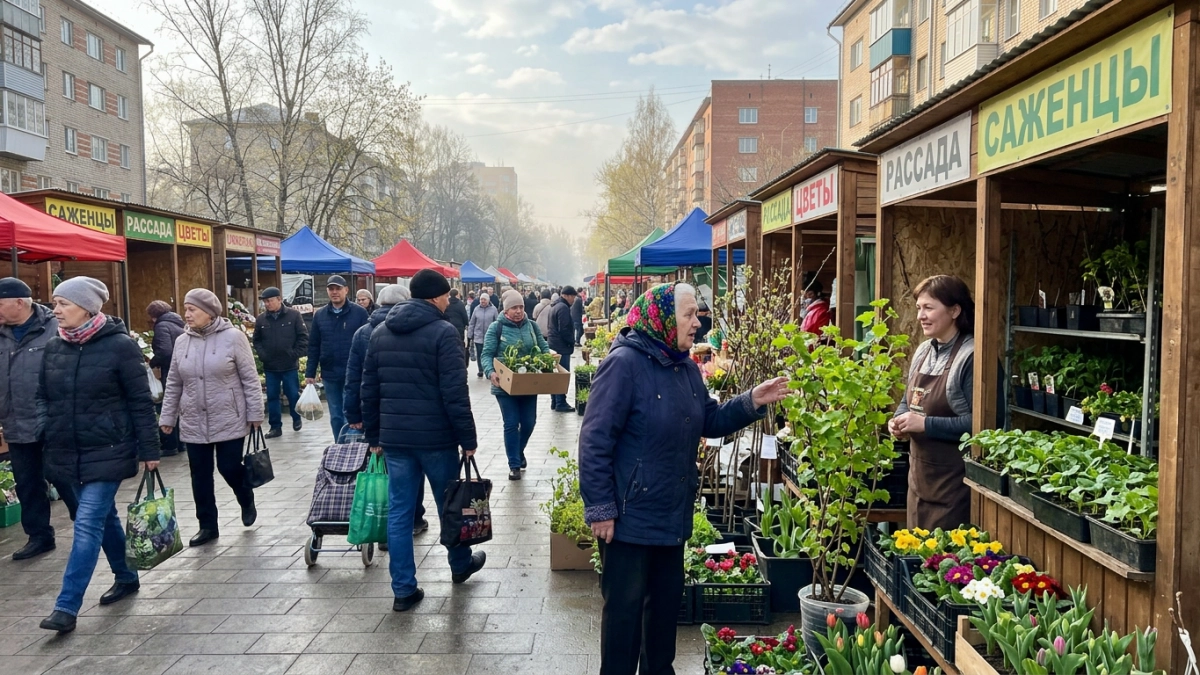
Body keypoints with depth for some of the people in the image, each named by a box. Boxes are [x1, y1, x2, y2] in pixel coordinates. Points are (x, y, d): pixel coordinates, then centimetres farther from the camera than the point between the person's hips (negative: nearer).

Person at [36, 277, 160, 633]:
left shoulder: (120, 345, -12)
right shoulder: (53, 348, 4)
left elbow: (141, 401, -10)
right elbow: (43, 397, 15)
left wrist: (149, 450, -9)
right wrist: (45, 432, 1)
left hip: (108, 452, -6)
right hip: (68, 453, 6)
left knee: (88, 524, -7)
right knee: (104, 518, 18)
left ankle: (67, 606, -3)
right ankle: (127, 577, 35)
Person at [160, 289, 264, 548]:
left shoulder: (233, 337, -9)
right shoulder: (182, 342, 4)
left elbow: (250, 379, -7)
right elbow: (174, 384, 12)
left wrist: (255, 413, -8)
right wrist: (167, 417, 11)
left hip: (229, 420, -4)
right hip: (193, 423, 4)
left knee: (230, 468, -1)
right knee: (200, 475, 8)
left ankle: (247, 501, 30)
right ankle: (208, 526, 20)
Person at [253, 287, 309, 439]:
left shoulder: (294, 315, -6)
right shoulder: (261, 319, 1)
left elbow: (303, 337, -4)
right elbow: (257, 340, 12)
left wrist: (296, 354, -10)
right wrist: (262, 355, -2)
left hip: (290, 365, -2)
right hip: (270, 366, 3)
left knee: (293, 394, 6)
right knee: (272, 396, 7)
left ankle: (297, 419, 30)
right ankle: (275, 426, 16)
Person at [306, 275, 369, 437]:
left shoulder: (359, 313, -4)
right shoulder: (320, 315, 8)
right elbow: (313, 346, 9)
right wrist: (310, 373, 5)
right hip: (329, 375, 4)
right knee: (335, 417, 11)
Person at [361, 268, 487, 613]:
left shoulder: (380, 333, 8)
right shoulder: (442, 332, -12)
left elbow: (369, 390, 10)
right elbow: (455, 393, -16)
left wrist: (374, 435, 17)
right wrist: (467, 438, -10)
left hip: (393, 437, 5)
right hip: (435, 436, -5)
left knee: (399, 511, 8)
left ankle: (403, 589, 11)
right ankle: (461, 565, 35)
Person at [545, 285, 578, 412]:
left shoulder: (554, 306, 16)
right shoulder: (563, 308, -16)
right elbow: (564, 330, -21)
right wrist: (572, 342, -8)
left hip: (553, 344, 10)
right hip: (562, 346, -10)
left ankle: (554, 402, 20)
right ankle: (560, 403, -4)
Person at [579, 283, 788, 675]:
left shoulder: (686, 368, 7)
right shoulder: (625, 363, -19)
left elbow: (710, 422, 16)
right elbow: (595, 441, -21)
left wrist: (752, 402, 0)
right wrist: (600, 509, -21)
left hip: (673, 514, 8)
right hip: (631, 516, -8)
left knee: (667, 598, 21)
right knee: (624, 607, 5)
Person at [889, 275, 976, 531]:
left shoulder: (971, 356, -17)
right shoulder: (922, 351, 9)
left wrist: (926, 424, -23)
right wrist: (899, 420, -1)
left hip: (953, 479, -8)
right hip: (919, 472, 8)